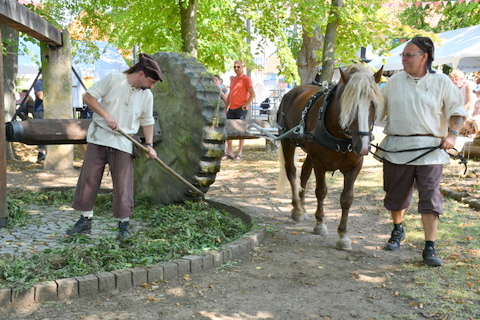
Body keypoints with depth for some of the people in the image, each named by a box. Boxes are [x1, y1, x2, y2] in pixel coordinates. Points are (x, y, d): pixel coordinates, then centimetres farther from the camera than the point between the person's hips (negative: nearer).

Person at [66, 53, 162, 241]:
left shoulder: (147, 95, 6)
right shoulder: (113, 79, -5)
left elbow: (147, 121, 13)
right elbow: (88, 97, -6)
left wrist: (149, 144, 1)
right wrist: (107, 116, -15)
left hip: (123, 144, 2)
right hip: (99, 137, -1)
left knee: (123, 184, -1)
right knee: (89, 178, 2)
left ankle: (124, 225, 11)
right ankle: (85, 220, 14)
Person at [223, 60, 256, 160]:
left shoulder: (246, 79, -3)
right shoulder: (232, 79, 19)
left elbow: (253, 94, -8)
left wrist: (246, 105, -14)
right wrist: (226, 107, 16)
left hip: (241, 108, -7)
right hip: (231, 109, 7)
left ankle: (240, 153, 1)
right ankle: (229, 153, 10)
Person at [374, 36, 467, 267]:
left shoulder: (442, 82, 1)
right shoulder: (395, 81, 7)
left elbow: (457, 111, 3)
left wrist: (452, 134, -12)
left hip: (429, 149, -2)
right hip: (396, 147, 3)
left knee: (430, 197, -6)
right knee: (396, 195, 14)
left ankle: (430, 248, 0)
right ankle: (398, 230, 41)